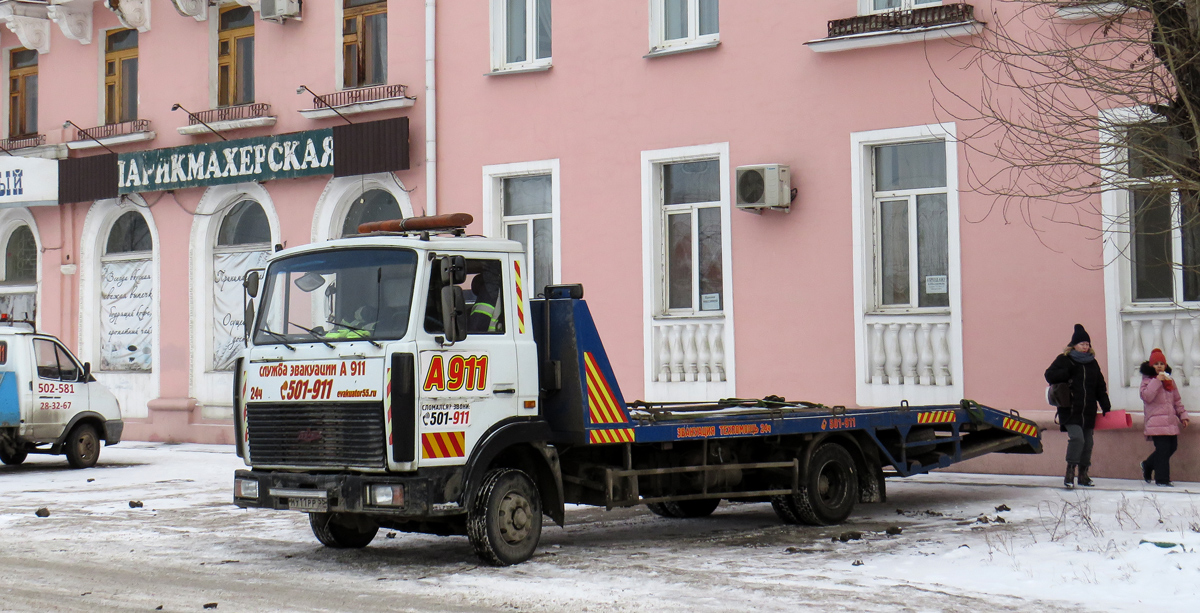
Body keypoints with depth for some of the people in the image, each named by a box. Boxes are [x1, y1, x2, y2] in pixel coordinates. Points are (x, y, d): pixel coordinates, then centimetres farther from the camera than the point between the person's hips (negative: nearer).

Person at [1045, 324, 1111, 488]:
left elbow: (1100, 387, 17)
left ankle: (1083, 474, 17)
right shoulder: (1064, 360, 2)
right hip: (1070, 411, -5)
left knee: (1087, 442, 7)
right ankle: (1070, 472, -14)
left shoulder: (1092, 362, 15)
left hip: (1088, 411, 5)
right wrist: (1066, 374, -18)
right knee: (1077, 438, -21)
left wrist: (1106, 407, 10)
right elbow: (1050, 375, -5)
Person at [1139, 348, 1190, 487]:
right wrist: (1157, 381, -19)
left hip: (1171, 422, 7)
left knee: (1172, 447, 9)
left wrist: (1182, 415, 16)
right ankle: (1162, 479, -5)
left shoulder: (1169, 380, 17)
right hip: (1157, 422, -7)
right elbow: (1146, 396, -18)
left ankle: (1147, 466, 27)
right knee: (1163, 449, -12)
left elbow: (1177, 400, 23)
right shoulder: (1147, 380, -1)